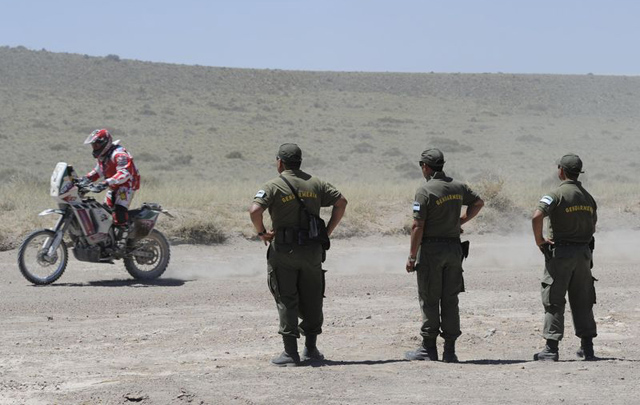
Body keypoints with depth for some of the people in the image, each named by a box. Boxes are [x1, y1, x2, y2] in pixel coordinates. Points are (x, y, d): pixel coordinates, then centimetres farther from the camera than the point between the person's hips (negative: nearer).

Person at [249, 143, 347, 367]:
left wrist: (262, 232, -5)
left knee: (286, 301, 1)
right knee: (312, 300, 14)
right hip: (312, 249, 4)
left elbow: (255, 210, -21)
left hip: (284, 250, -4)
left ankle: (291, 352, -1)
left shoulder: (273, 186, -8)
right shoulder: (315, 183, 7)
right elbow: (341, 201, 8)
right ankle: (311, 349, 18)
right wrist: (328, 231, 10)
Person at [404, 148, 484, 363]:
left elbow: (418, 226, -15)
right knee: (450, 300, 8)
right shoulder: (458, 187, 6)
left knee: (429, 300, 2)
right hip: (454, 247, 6)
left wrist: (412, 256, -10)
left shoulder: (425, 191, -13)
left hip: (431, 249, -6)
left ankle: (429, 348, 5)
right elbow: (478, 202, 23)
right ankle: (450, 351, 8)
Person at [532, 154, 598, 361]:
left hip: (561, 252, -6)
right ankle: (587, 347, 14)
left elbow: (537, 216, -25)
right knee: (582, 301, 12)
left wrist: (539, 240, -14)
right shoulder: (588, 197, 11)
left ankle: (551, 348, -4)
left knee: (554, 301, -1)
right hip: (584, 253, 6)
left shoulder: (557, 194, -12)